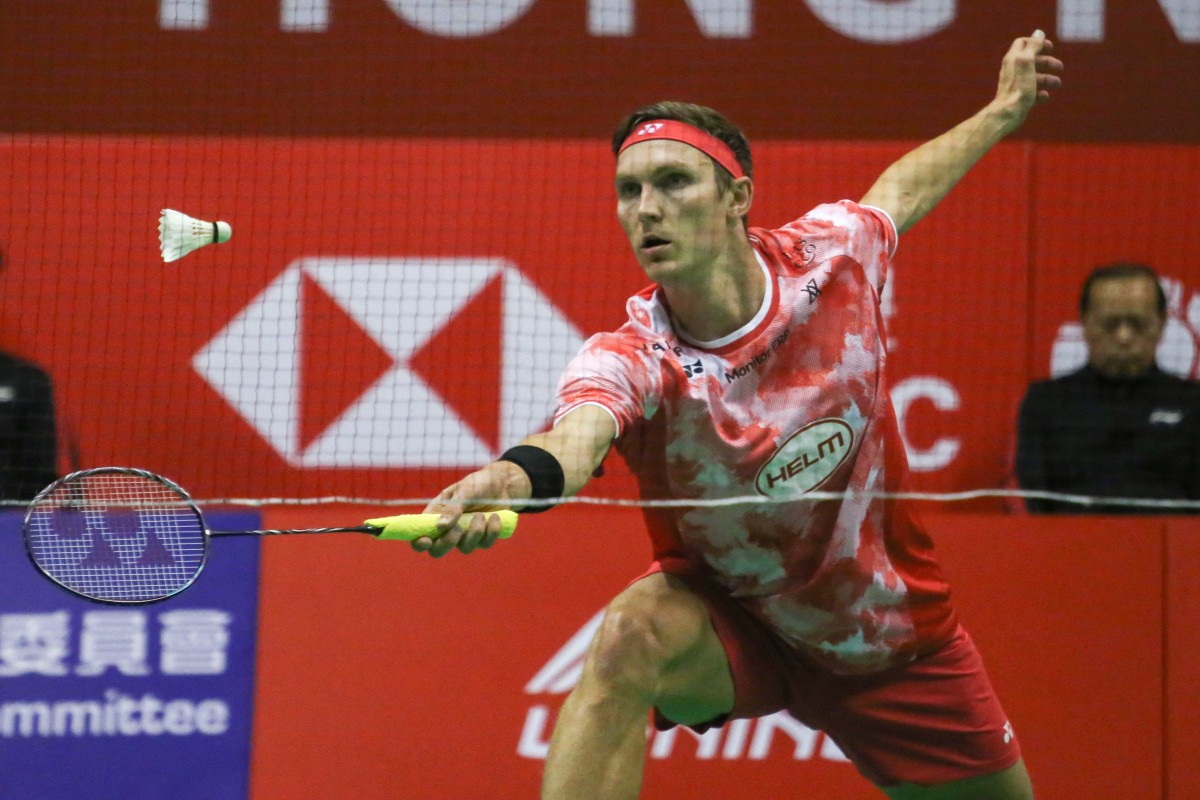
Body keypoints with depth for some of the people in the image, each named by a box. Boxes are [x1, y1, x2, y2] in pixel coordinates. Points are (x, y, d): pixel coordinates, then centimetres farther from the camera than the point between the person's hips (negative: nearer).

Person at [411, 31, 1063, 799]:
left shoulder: (829, 254, -17)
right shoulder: (633, 360, -28)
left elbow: (899, 189, 8)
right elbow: (579, 433, -52)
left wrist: (1005, 111, 22)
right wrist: (516, 477, -75)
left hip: (892, 633, 4)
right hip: (733, 621, -4)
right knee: (630, 639, -35)